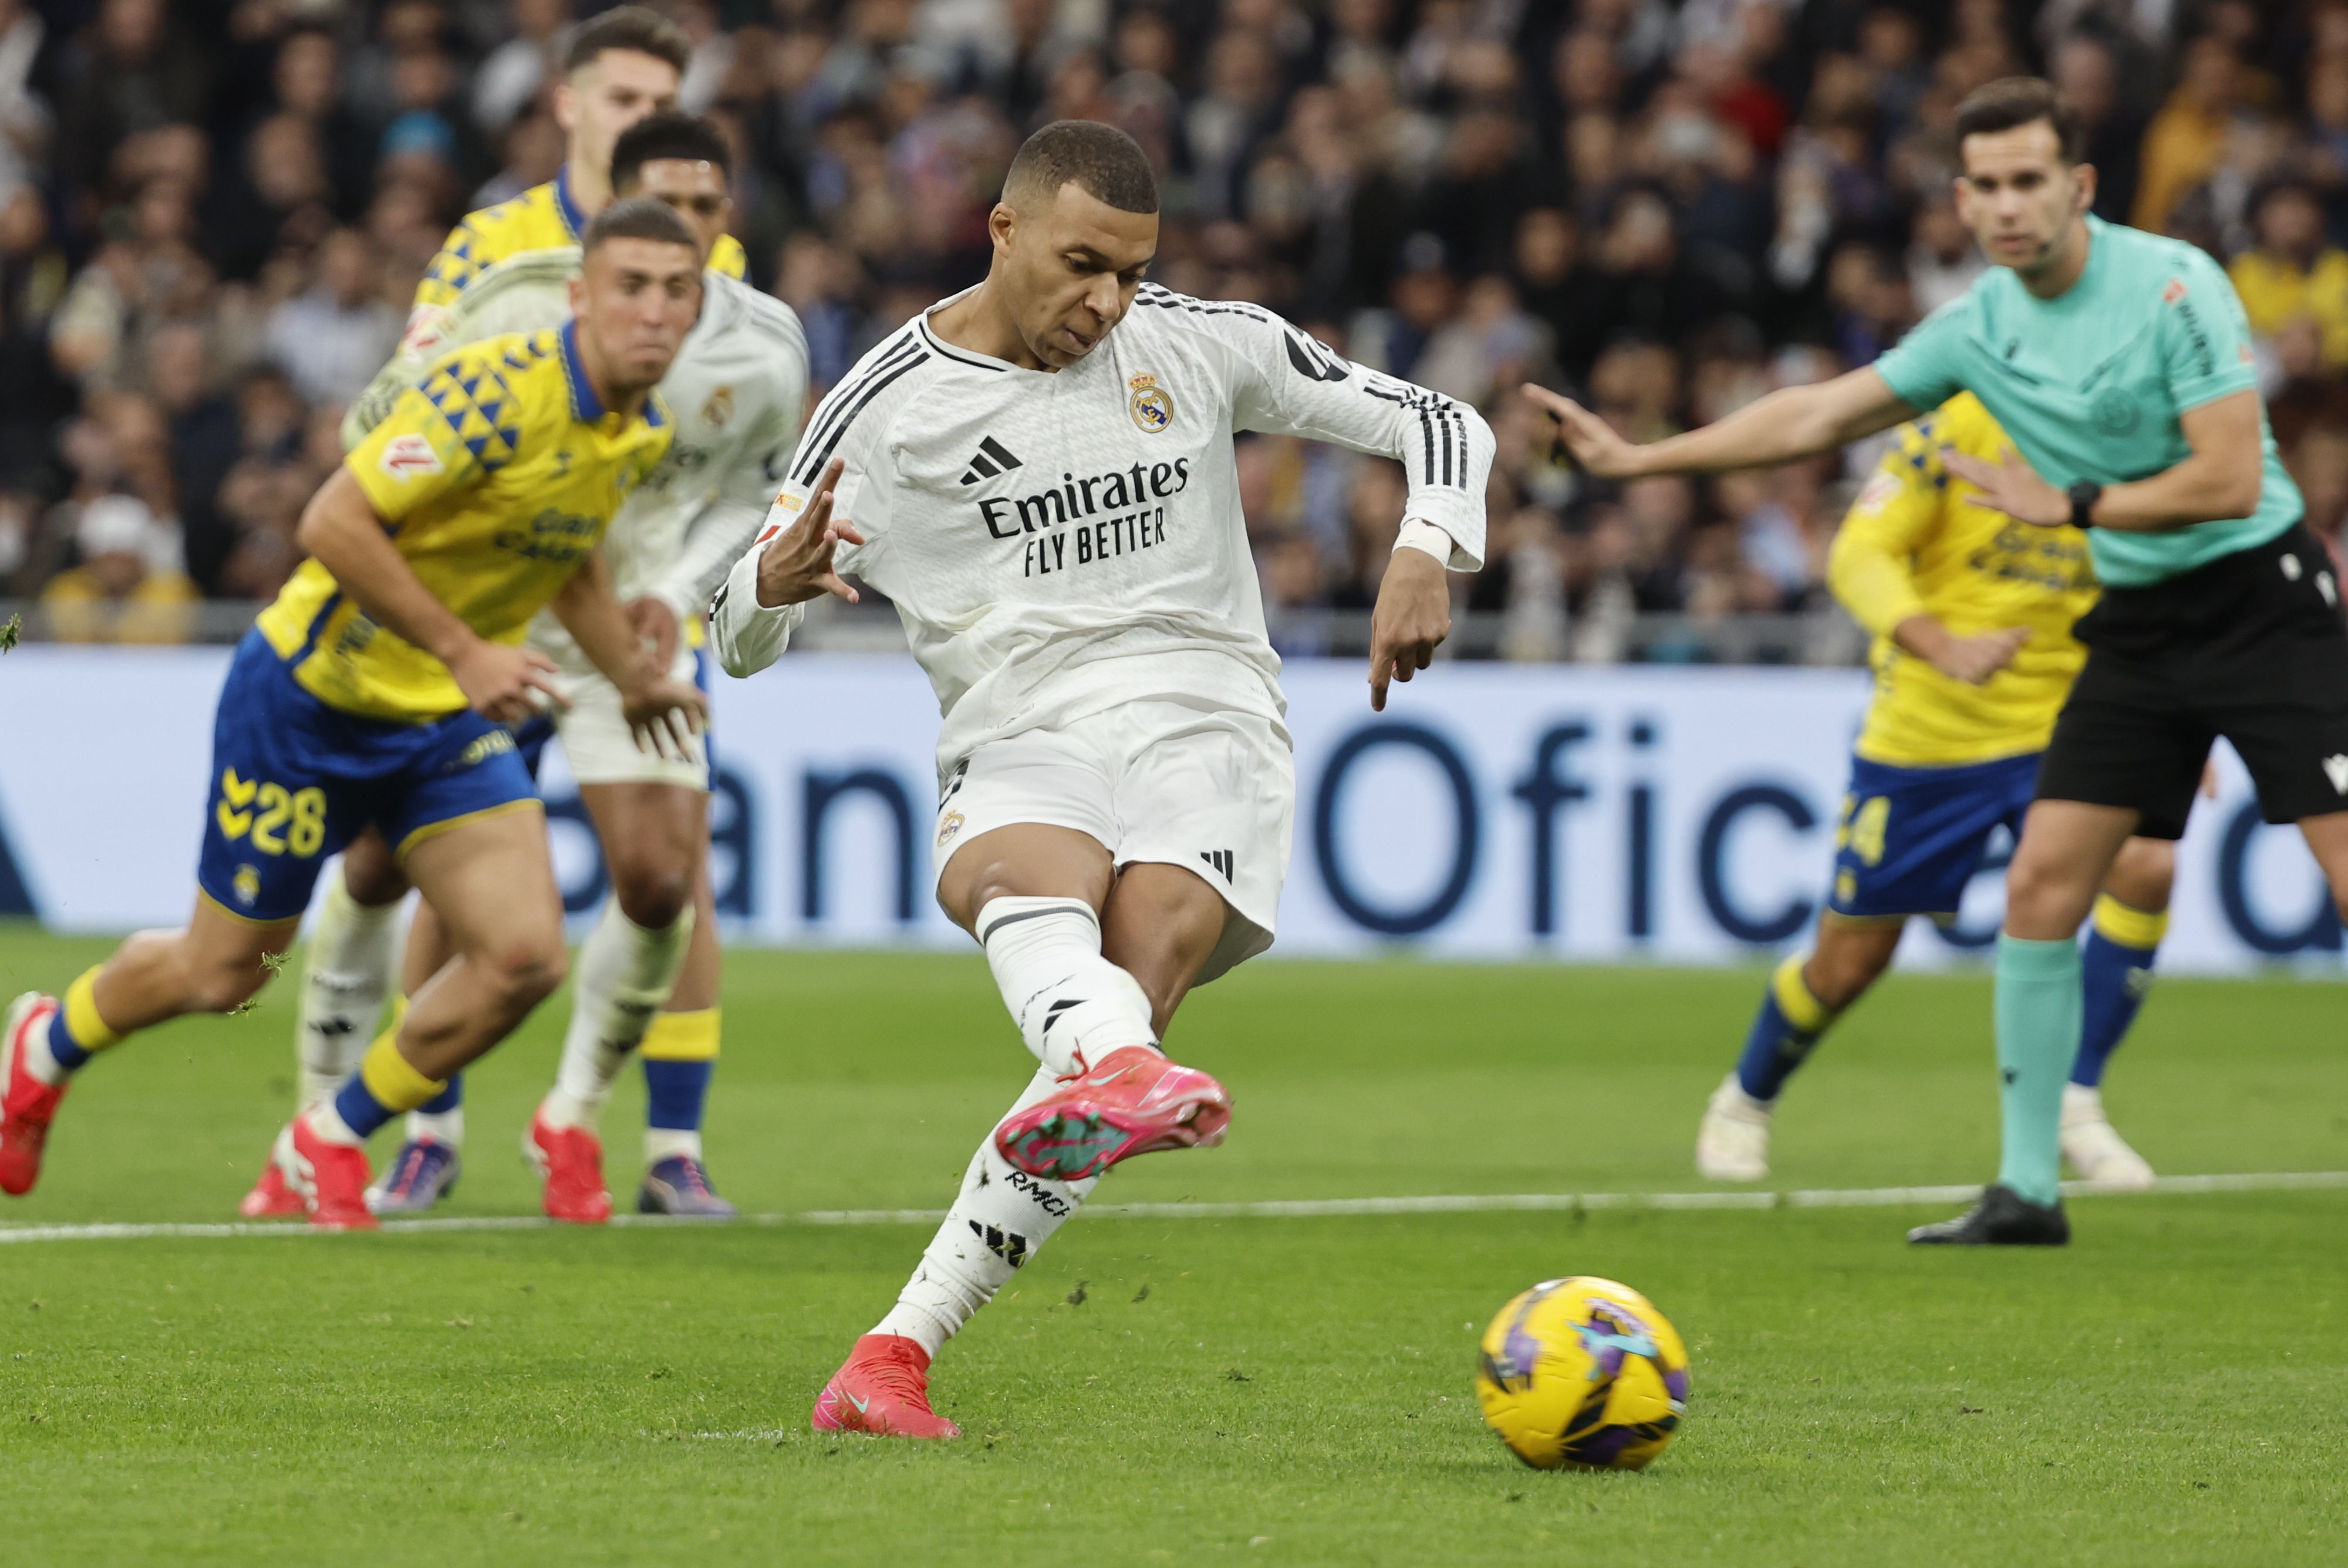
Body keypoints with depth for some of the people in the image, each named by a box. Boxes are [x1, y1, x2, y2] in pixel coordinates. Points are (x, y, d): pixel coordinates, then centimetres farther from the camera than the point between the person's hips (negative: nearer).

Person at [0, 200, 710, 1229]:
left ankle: (332, 1141, 11)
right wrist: (461, 651, -30)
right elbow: (334, 523, -29)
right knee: (223, 970, 7)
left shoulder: (645, 435, -1)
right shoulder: (498, 391, -28)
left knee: (524, 958, -11)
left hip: (450, 720, 7)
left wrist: (633, 674, 18)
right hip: (312, 694, -7)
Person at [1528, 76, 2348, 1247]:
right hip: (2137, 625, 6)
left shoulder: (2173, 285, -16)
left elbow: (2231, 479, -20)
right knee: (2041, 885, -1)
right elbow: (1818, 416, 13)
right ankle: (2028, 1189, 6)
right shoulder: (1980, 326, 4)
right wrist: (1639, 458, 13)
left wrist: (2069, 506, -14)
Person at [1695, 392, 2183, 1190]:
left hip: (2055, 730, 3)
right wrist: (1941, 644, -37)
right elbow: (1858, 556, -19)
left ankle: (2076, 1104, -12)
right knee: (1849, 959, 6)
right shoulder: (1957, 426, -13)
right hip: (1924, 730, -3)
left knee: (2146, 864, -25)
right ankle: (1744, 1102, 38)